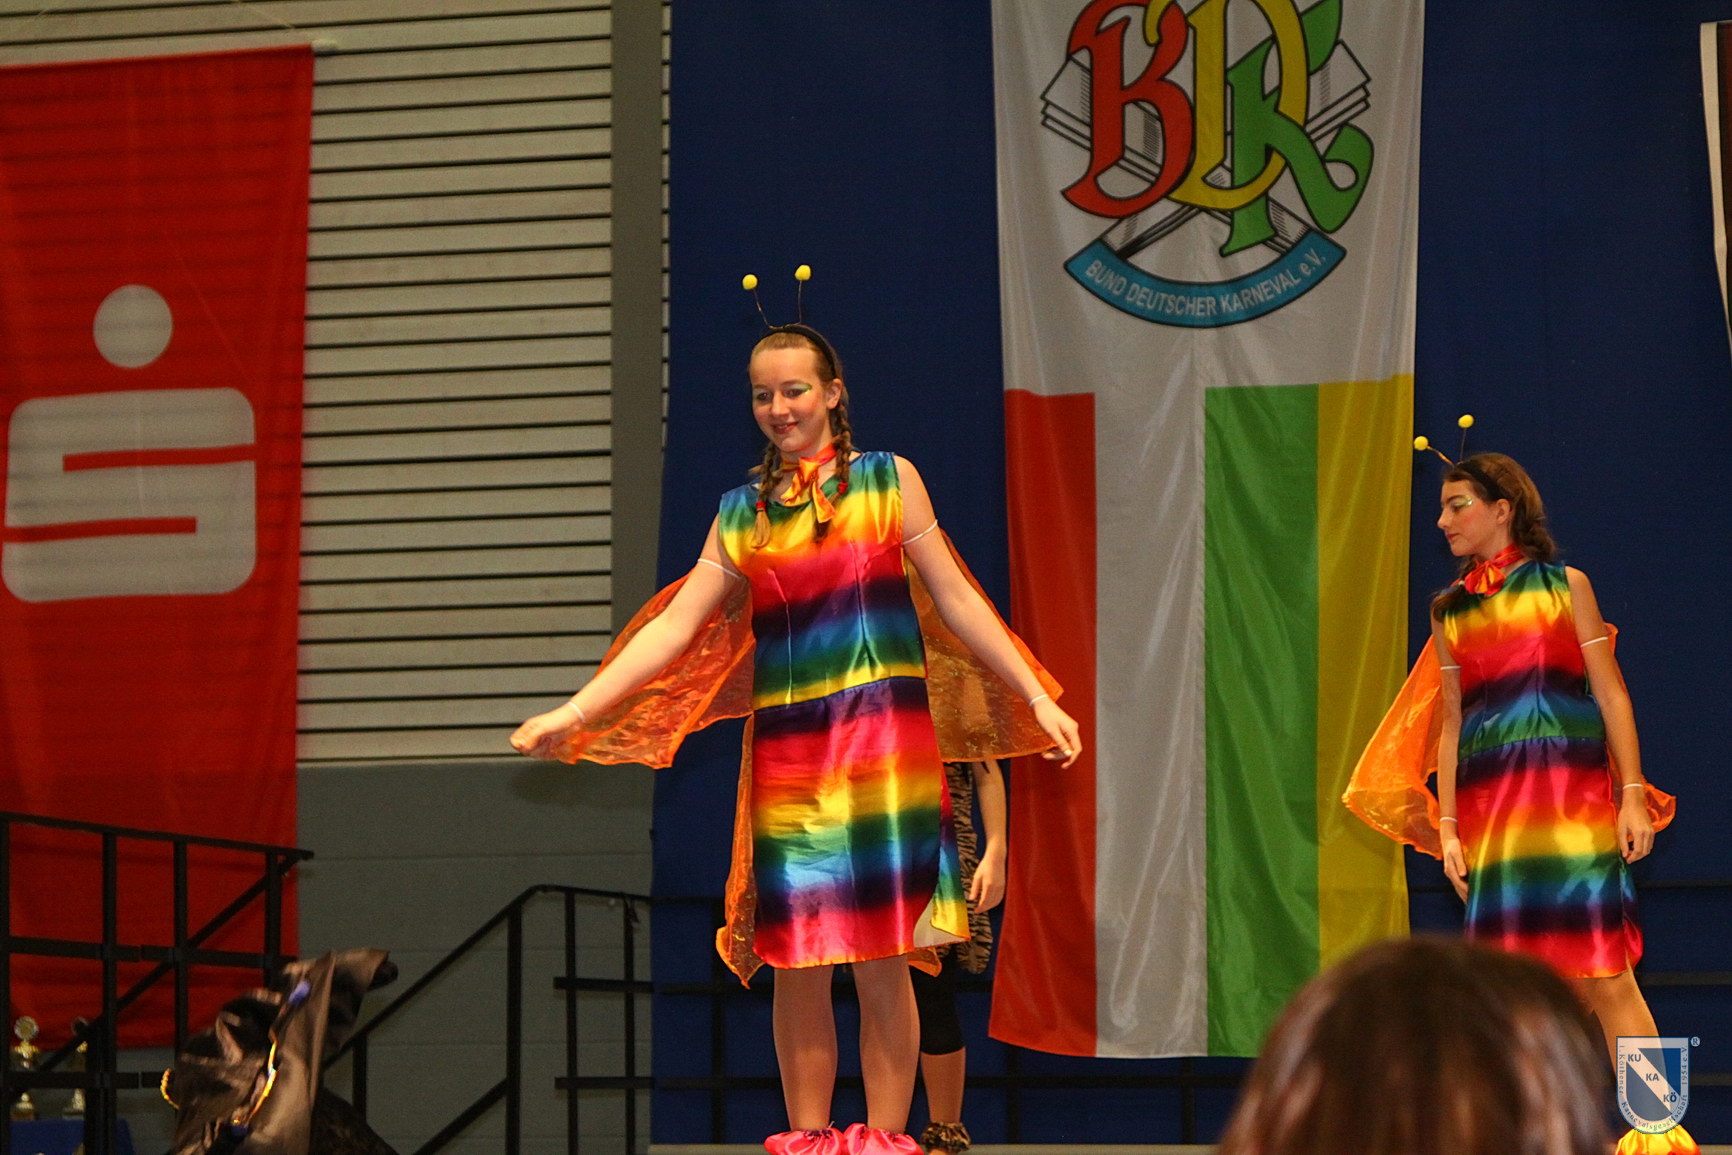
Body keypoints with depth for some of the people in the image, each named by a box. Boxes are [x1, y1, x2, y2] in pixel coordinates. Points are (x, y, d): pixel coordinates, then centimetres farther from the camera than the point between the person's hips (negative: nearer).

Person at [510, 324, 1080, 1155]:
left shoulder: (888, 481, 6)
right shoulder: (741, 514, 12)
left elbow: (957, 602, 5)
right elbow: (674, 627, 7)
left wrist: (1039, 700, 0)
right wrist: (573, 713, -1)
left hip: (884, 743, -2)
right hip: (787, 756, 3)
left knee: (881, 957, -4)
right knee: (796, 961, 3)